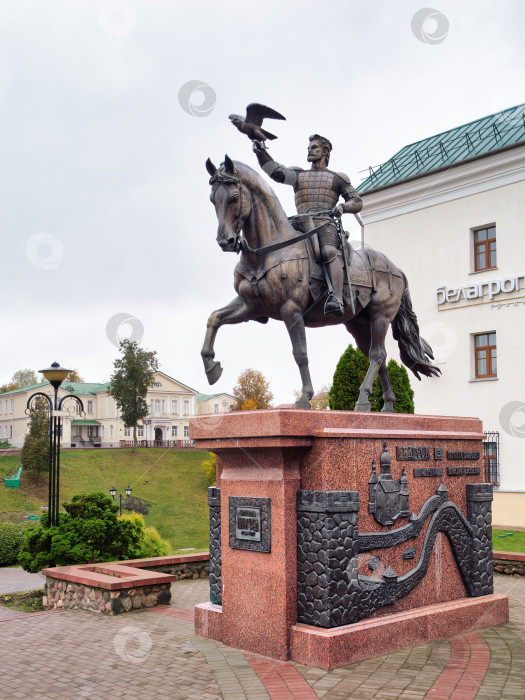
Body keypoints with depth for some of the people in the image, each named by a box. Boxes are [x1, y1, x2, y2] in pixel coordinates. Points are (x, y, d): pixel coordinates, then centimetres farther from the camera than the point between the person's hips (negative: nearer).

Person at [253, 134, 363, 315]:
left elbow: (358, 203, 20)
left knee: (329, 252, -36)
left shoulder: (337, 178, 23)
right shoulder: (299, 175, 28)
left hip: (326, 224, -4)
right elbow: (276, 171, 10)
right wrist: (261, 153, -5)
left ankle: (337, 299, -55)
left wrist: (343, 207, -2)